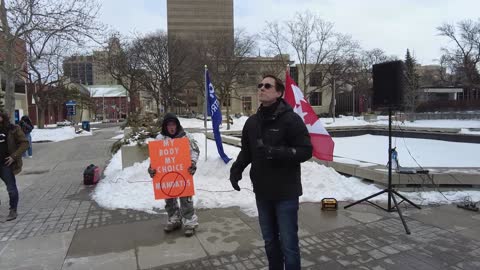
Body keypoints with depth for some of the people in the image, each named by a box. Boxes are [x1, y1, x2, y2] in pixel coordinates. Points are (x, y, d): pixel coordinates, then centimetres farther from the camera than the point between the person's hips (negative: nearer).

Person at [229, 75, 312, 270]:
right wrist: (236, 168, -4)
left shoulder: (291, 119, -11)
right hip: (262, 192, 5)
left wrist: (278, 153, -27)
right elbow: (246, 151, 15)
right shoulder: (252, 122, 7)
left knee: (288, 244, 4)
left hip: (286, 192, -5)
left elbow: (306, 151, -13)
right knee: (270, 241, 19)